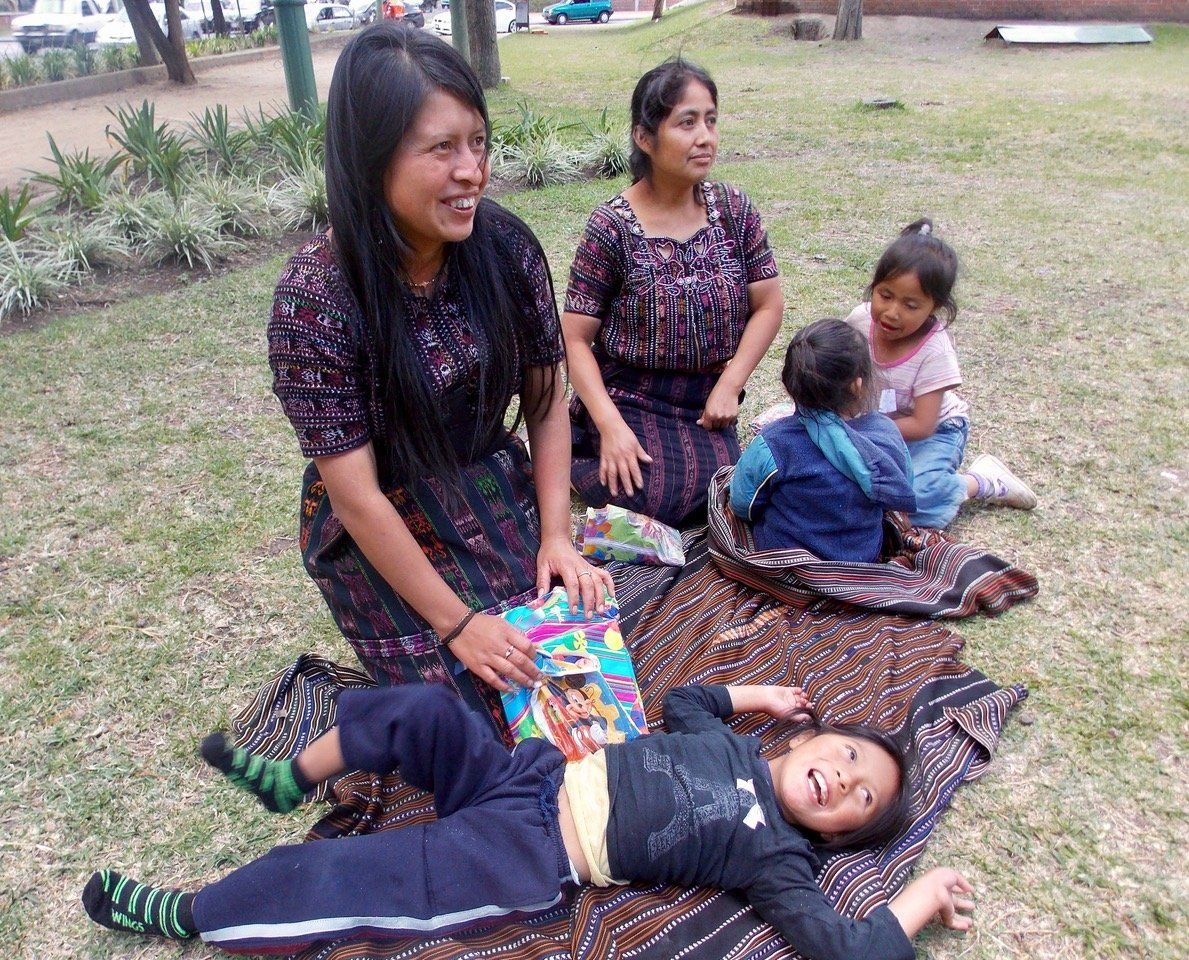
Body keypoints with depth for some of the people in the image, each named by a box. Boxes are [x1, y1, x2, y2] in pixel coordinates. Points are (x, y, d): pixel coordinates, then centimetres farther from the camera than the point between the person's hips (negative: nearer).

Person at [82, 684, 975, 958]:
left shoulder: (774, 857, -6)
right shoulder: (733, 743, 10)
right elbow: (680, 702, 26)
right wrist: (758, 695, 21)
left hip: (531, 859, -5)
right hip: (538, 768, 6)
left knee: (348, 883, -14)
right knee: (421, 707, -11)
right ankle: (292, 780, 13)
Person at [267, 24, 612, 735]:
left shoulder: (504, 245, -12)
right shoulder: (316, 296, -23)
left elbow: (546, 399, -1)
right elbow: (355, 492, -21)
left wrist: (556, 535, -7)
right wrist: (456, 622, -18)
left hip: (499, 497, 4)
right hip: (383, 530, -4)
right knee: (486, 707, -6)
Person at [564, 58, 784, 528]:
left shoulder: (734, 210, 0)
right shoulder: (611, 228, -11)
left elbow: (768, 305, 4)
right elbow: (575, 339, -10)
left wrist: (728, 386, -8)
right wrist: (612, 427, -21)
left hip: (706, 407, 4)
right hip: (629, 402, -4)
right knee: (649, 498, -25)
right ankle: (580, 453, 7)